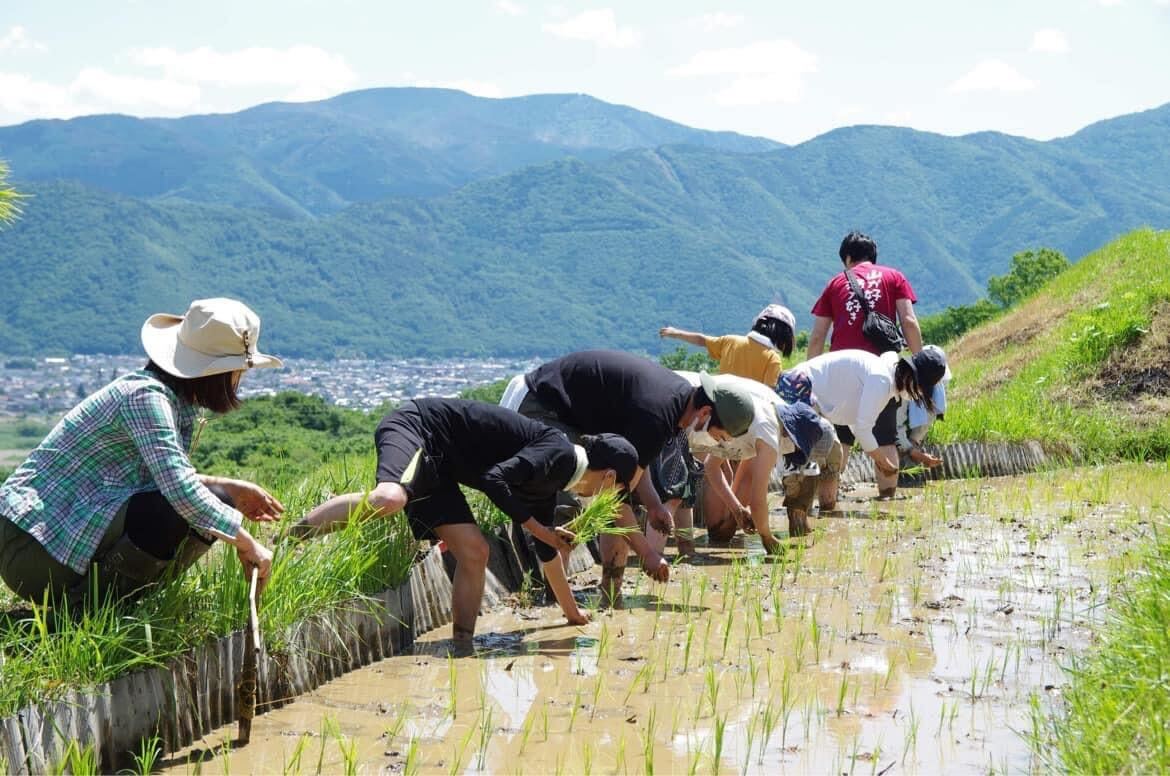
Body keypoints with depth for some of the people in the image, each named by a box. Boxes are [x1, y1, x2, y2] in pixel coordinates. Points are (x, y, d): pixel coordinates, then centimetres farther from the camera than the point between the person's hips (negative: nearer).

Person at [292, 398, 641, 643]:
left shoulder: (548, 483, 18)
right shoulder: (557, 451, -11)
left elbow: (546, 550, 30)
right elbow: (495, 479, -23)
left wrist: (573, 614, 41)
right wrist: (539, 529, -11)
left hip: (436, 466, 10)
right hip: (414, 426, -10)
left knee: (474, 553, 1)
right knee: (389, 498, -38)